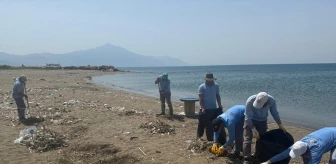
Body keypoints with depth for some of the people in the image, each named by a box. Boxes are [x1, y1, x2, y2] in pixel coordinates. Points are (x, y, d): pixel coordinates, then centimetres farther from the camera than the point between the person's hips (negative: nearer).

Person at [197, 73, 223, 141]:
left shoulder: (216, 86, 6)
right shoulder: (202, 87, -7)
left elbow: (218, 96, 12)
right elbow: (200, 98, -11)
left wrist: (220, 105, 3)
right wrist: (202, 108, -20)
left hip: (214, 109, 4)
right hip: (205, 110, -4)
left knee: (213, 124, 8)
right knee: (202, 123, 3)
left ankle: (211, 138, 18)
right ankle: (199, 136, 19)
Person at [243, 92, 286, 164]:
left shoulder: (271, 101, -27)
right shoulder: (250, 101, -36)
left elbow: (275, 113, -6)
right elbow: (248, 117, -26)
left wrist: (280, 125, 1)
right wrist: (253, 129, -27)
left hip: (262, 121, 3)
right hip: (250, 121, -3)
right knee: (247, 140, -10)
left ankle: (257, 156, 26)